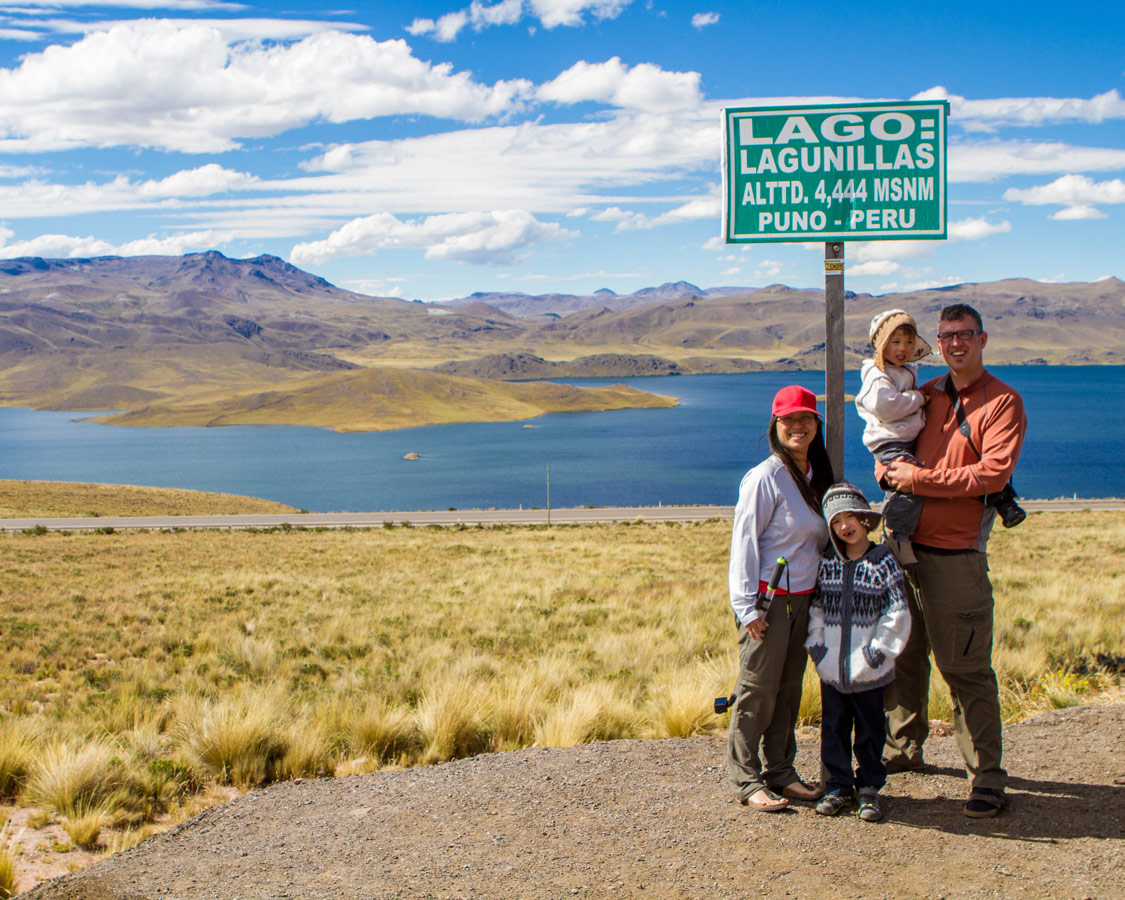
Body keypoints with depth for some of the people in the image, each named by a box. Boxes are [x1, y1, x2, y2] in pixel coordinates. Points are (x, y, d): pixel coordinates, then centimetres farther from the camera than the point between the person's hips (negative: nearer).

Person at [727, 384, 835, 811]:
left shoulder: (817, 476, 12)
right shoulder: (764, 478, -12)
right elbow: (744, 542, -12)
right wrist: (747, 607, -16)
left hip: (803, 599, 7)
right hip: (768, 599, -7)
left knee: (789, 687, 12)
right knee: (758, 688, -2)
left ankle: (780, 771, 22)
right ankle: (746, 778, 7)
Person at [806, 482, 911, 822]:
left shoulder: (883, 560, -6)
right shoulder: (826, 561, 4)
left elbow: (898, 611, -6)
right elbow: (815, 605, 11)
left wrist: (879, 649, -10)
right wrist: (816, 643, 1)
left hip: (868, 667, -3)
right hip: (831, 666, 3)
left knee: (869, 729, 8)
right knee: (834, 727, 9)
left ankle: (869, 788, 18)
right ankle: (839, 787, 20)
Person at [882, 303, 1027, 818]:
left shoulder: (1002, 402, -4)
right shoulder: (925, 395, 13)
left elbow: (993, 473, -16)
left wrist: (919, 478, -14)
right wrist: (889, 467, 3)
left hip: (956, 557, -6)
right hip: (906, 545, 6)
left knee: (966, 670, -4)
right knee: (902, 656, 15)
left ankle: (986, 779, 4)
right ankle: (904, 750, 31)